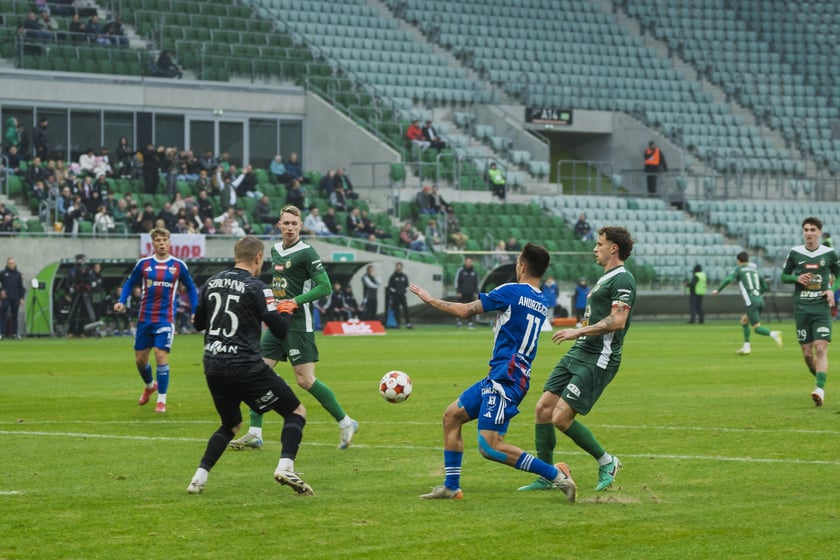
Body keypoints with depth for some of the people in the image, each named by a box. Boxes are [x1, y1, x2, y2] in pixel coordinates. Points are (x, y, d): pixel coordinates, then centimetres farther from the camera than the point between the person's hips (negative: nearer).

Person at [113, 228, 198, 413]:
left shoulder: (178, 265, -1)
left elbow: (190, 287, 11)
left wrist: (195, 312, 3)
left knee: (161, 355, -14)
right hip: (145, 318, 3)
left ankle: (162, 400, -4)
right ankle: (150, 386, 40)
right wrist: (122, 301, -4)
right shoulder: (143, 264, 2)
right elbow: (130, 283, 12)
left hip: (165, 318, -3)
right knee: (140, 358, 9)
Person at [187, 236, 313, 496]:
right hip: (245, 366, -6)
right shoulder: (255, 288, -10)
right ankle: (285, 467, -15)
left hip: (213, 366, 7)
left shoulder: (212, 282, 9)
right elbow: (280, 331, -11)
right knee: (297, 412, 5)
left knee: (231, 425, 26)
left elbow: (198, 323, 20)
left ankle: (199, 477, 12)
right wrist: (284, 311, 9)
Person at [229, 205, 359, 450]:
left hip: (298, 324, -8)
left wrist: (297, 301, -21)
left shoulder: (306, 253, -12)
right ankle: (254, 434, 6)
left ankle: (346, 423, 6)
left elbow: (325, 287, -15)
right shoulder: (275, 250, 12)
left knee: (305, 380, -9)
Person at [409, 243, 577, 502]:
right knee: (452, 415, 15)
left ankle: (556, 474, -13)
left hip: (506, 379, -9)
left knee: (489, 447, -14)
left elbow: (465, 311, -8)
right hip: (499, 376, 9)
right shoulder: (541, 303, 12)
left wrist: (430, 299, 4)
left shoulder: (511, 291, -11)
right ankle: (451, 487, 15)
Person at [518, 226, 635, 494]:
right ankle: (547, 477, 12)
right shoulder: (606, 278, 19)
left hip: (597, 361, -10)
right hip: (578, 354, 10)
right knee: (543, 409, 3)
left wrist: (578, 331, -21)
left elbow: (617, 321, -23)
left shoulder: (622, 279, -12)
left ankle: (606, 462, 6)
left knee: (561, 418, -14)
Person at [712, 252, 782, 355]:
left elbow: (728, 279, -11)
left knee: (757, 328, -8)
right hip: (760, 300, 6)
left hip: (751, 302, -6)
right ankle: (746, 347, 20)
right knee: (744, 321, 23)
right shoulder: (755, 270, 21)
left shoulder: (739, 269, 6)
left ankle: (773, 334, -34)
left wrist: (718, 290, -2)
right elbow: (765, 287, 26)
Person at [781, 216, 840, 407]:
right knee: (807, 353, 3)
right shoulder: (795, 253, 4)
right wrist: (797, 278, -8)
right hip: (802, 309, 2)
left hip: (822, 308, -2)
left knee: (821, 349, -16)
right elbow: (784, 276, 14)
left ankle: (820, 389, -26)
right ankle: (820, 380, 28)